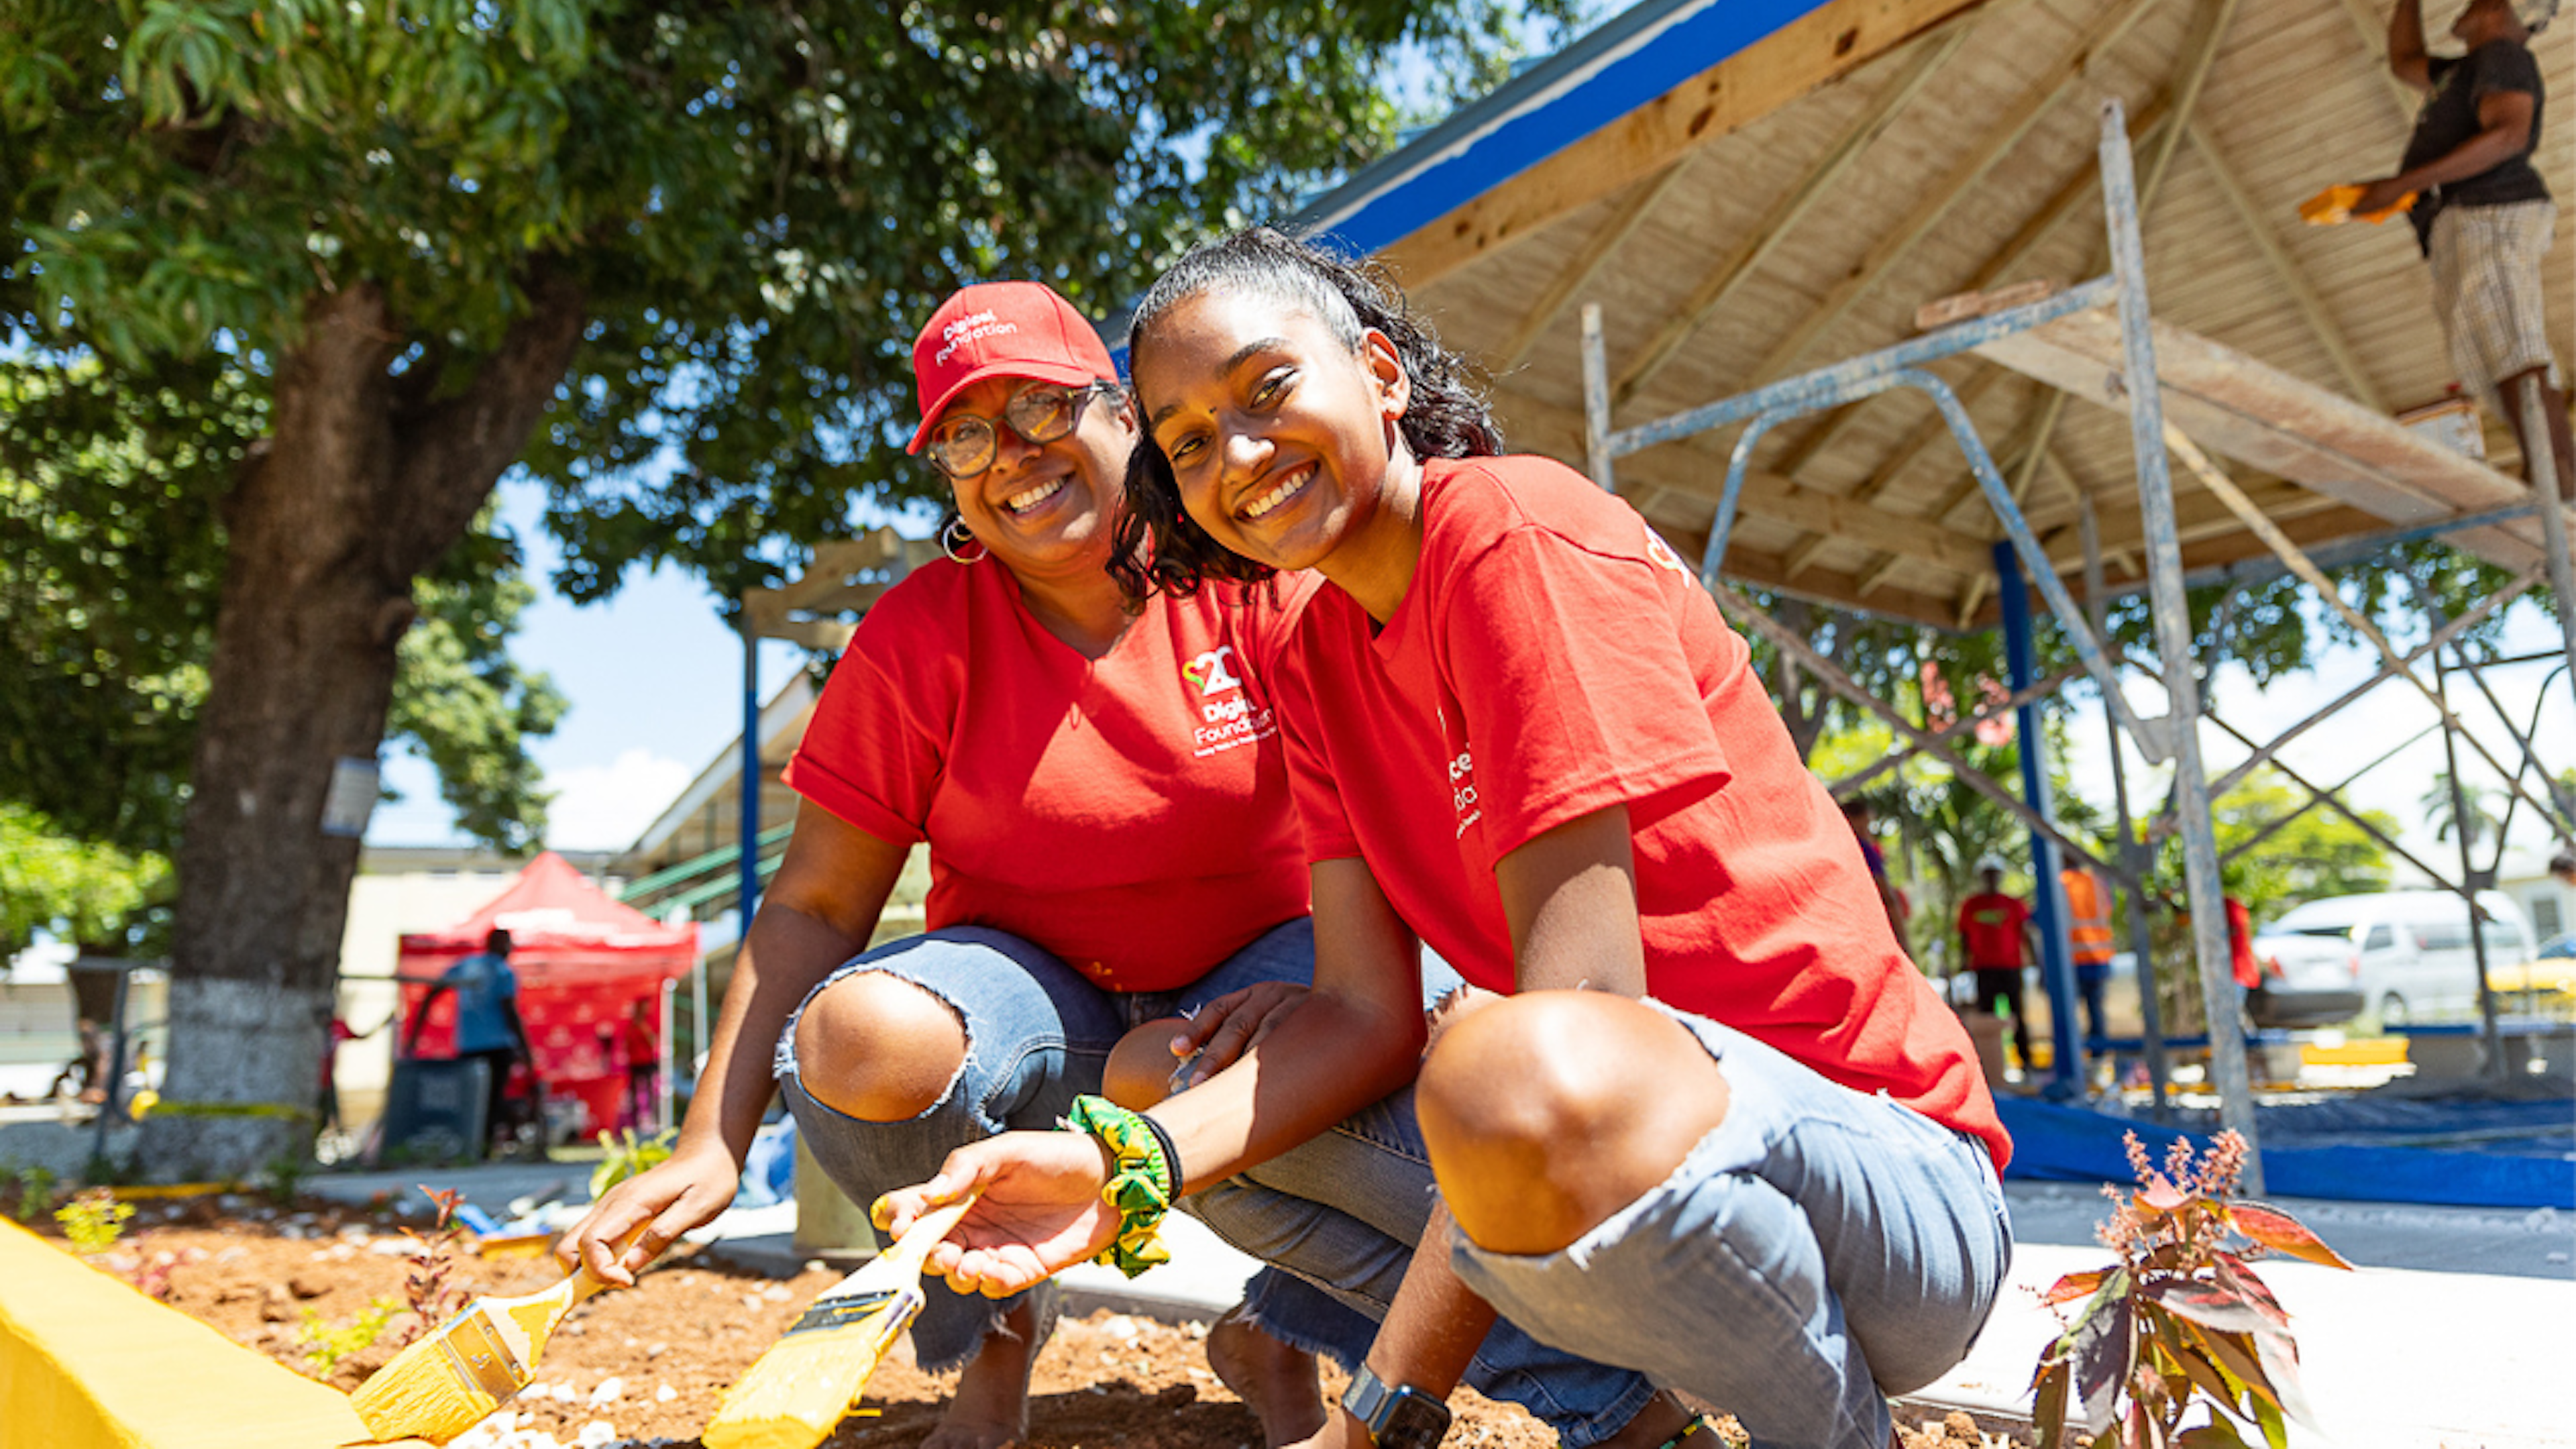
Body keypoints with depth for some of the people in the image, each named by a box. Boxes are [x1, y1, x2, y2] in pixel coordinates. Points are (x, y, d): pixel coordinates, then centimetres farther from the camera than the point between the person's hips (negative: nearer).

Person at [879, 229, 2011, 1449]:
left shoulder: (1516, 531, -16)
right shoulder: (1315, 665, 8)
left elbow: (1579, 994, -23)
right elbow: (1366, 1009, 0)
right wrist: (1126, 1164, -18)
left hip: (1887, 1168, -8)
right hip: (1659, 1128, 8)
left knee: (1516, 1079, -38)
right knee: (1194, 1086, 4)